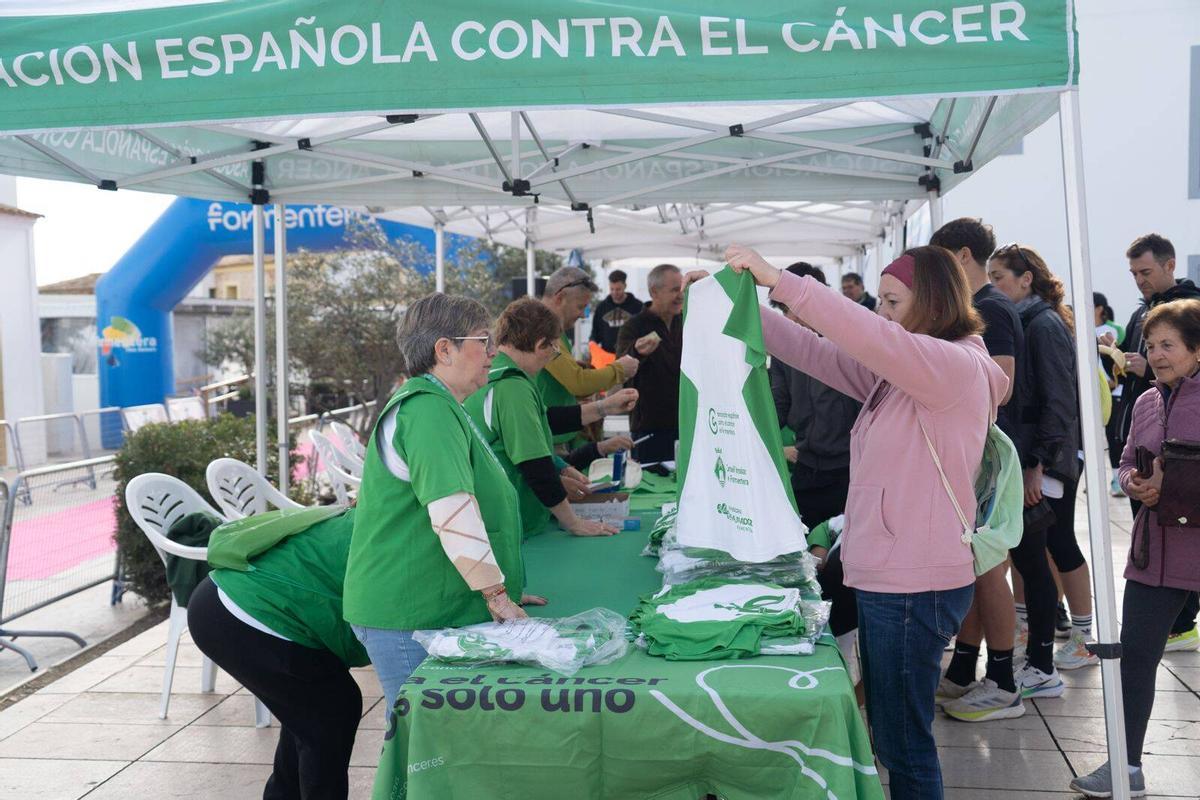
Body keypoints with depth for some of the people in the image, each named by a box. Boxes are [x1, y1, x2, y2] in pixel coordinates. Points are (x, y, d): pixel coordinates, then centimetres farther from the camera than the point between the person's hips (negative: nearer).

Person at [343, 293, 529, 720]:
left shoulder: (443, 408, 18)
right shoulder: (429, 411, -17)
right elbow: (454, 513, -26)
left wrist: (496, 589, 27)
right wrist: (497, 595, -20)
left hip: (430, 609, 10)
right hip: (410, 619, -10)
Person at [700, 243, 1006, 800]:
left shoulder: (957, 366, -14)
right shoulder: (892, 374, 13)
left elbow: (866, 334, -30)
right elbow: (812, 351, 10)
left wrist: (779, 281, -31)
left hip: (915, 586, -9)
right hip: (884, 579, 9)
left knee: (902, 743, 2)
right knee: (893, 734, 19)